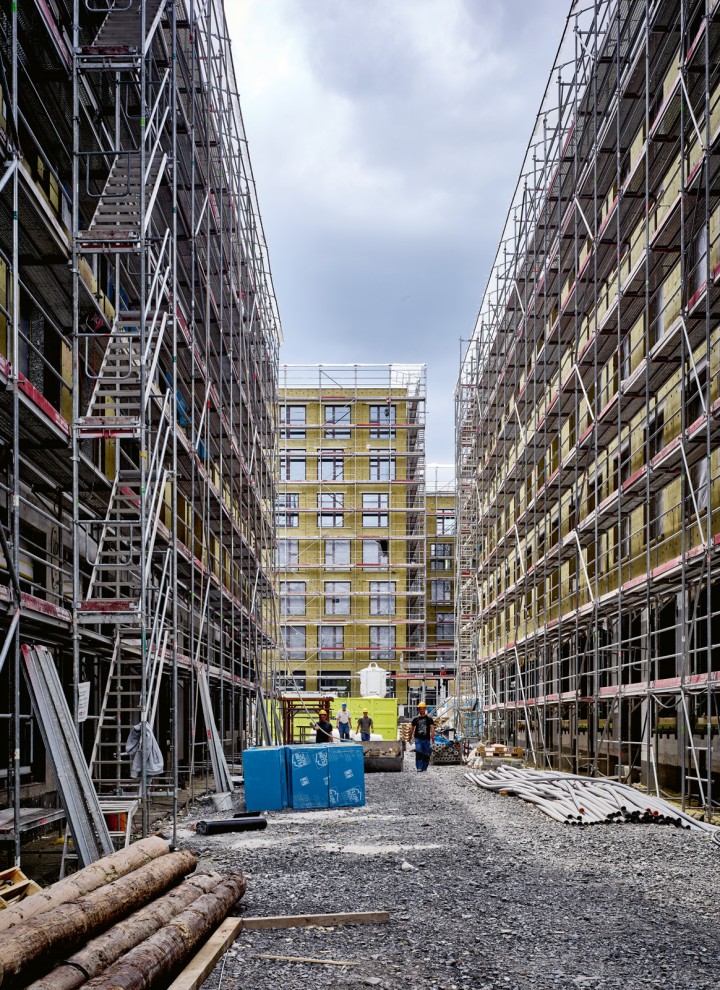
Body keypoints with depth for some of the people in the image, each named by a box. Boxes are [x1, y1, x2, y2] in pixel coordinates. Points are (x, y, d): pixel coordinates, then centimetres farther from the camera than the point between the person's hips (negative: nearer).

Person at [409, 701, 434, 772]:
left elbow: (432, 728, -5)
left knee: (426, 755, 4)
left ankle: (424, 768, 17)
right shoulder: (416, 719, 7)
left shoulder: (429, 719, 2)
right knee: (418, 753, -14)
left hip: (426, 739, 0)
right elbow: (412, 728, 16)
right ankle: (419, 768, -15)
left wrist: (432, 737, -17)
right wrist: (410, 738, 17)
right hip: (418, 739, 0)